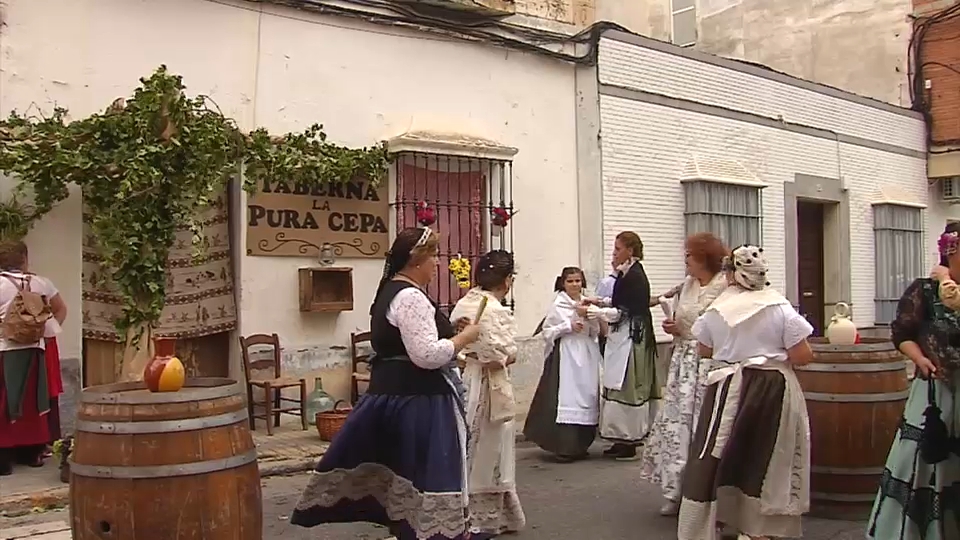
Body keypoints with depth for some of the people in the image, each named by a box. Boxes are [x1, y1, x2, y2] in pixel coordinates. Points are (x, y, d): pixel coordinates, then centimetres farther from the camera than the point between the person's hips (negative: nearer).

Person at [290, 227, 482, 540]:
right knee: (425, 471, -2)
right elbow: (427, 355, -26)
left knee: (398, 467, 18)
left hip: (390, 392, 10)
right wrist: (466, 336, -13)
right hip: (415, 399, -10)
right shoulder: (410, 296, -19)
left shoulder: (391, 291, 14)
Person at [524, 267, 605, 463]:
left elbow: (595, 332, 12)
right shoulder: (558, 305, -2)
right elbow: (546, 332, -4)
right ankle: (565, 447, -7)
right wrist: (568, 326, -14)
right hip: (566, 355, -5)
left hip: (586, 355, 5)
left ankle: (580, 445, 17)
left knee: (586, 396, 6)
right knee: (566, 398, -11)